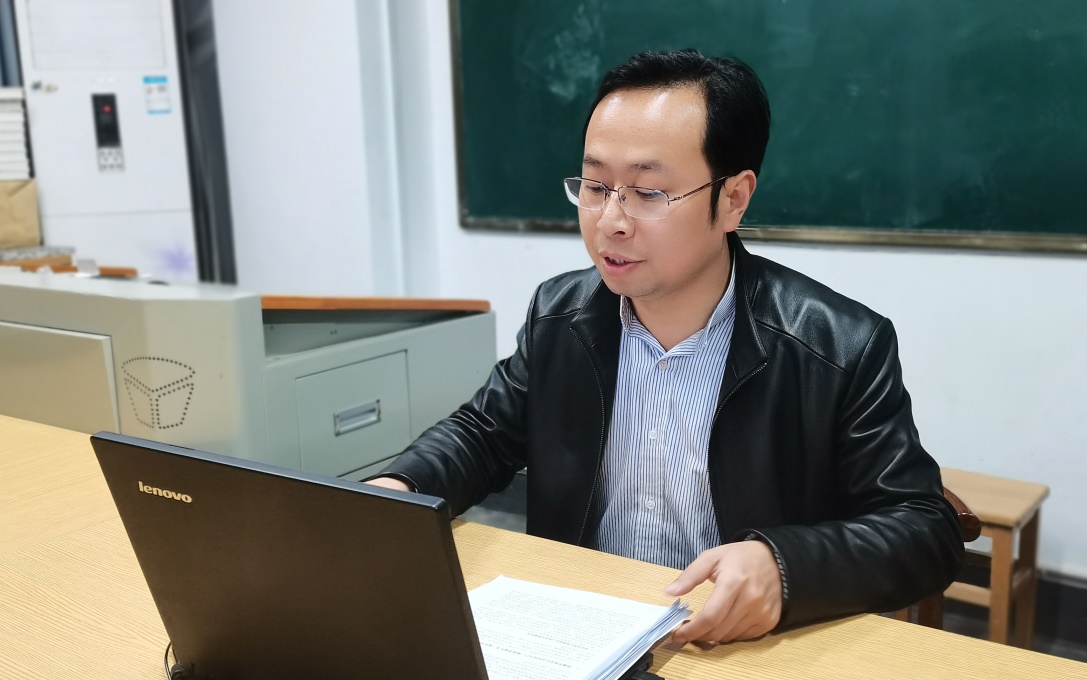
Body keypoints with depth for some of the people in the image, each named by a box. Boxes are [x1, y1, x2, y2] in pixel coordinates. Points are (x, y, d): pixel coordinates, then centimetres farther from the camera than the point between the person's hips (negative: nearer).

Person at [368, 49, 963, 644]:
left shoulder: (842, 348, -15)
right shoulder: (558, 317, -1)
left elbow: (925, 529, -13)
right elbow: (482, 433, 10)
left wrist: (782, 567, -32)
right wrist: (395, 491, -11)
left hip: (741, 652, -1)